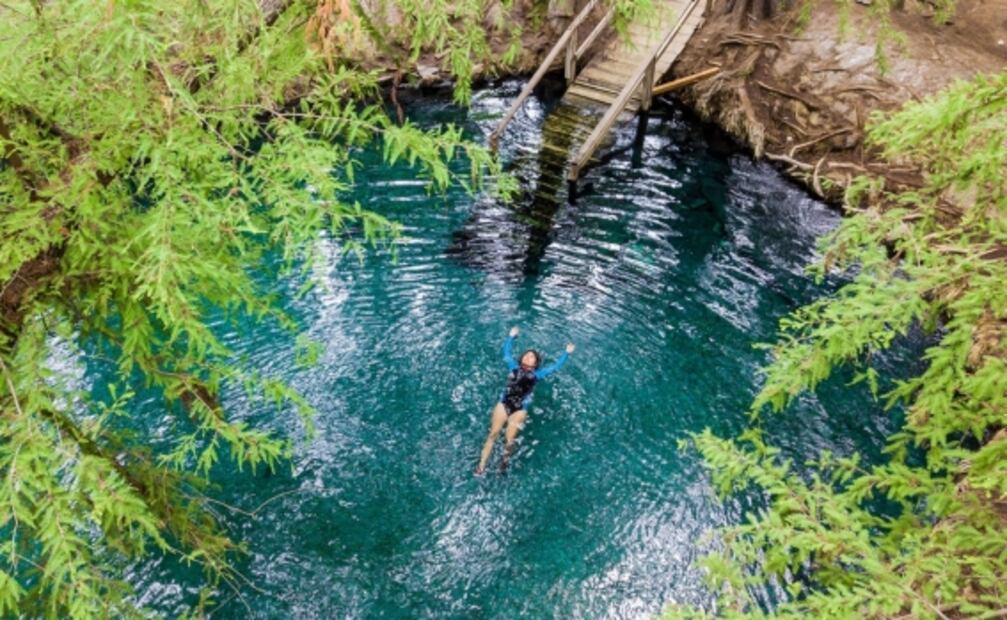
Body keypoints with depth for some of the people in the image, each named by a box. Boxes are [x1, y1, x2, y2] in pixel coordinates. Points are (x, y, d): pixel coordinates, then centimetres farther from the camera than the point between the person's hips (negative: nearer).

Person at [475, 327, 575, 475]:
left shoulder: (537, 374, 11)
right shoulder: (514, 368, 14)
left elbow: (555, 366, 16)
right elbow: (507, 352, 26)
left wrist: (567, 353, 17)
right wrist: (511, 337, 32)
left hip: (520, 410, -1)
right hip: (503, 404, 1)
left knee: (510, 439, -5)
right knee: (493, 434, -2)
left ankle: (504, 461, 18)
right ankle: (481, 465, 1)